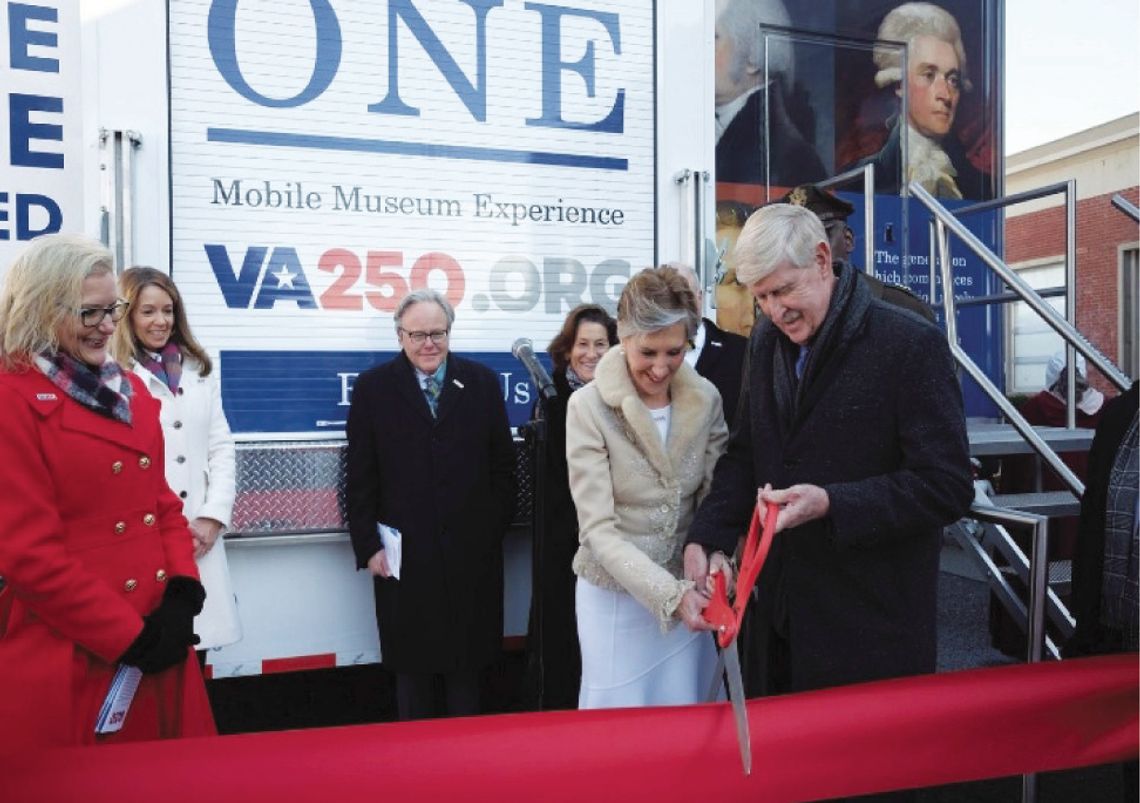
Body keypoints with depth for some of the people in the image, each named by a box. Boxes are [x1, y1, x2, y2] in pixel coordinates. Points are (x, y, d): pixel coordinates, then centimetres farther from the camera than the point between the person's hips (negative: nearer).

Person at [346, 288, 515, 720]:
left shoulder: (482, 382, 5)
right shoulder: (373, 387, 2)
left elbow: (503, 465, 6)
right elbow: (361, 477, 1)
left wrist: (495, 527, 1)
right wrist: (368, 546, -4)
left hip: (473, 553, 1)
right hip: (405, 554, -1)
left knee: (467, 667, 12)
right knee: (412, 668, 11)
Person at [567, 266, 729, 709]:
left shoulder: (705, 398, -5)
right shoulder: (588, 406, -16)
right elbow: (599, 528, -17)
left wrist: (715, 553, -17)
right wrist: (670, 594, -26)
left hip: (686, 589, 4)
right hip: (616, 595, -3)